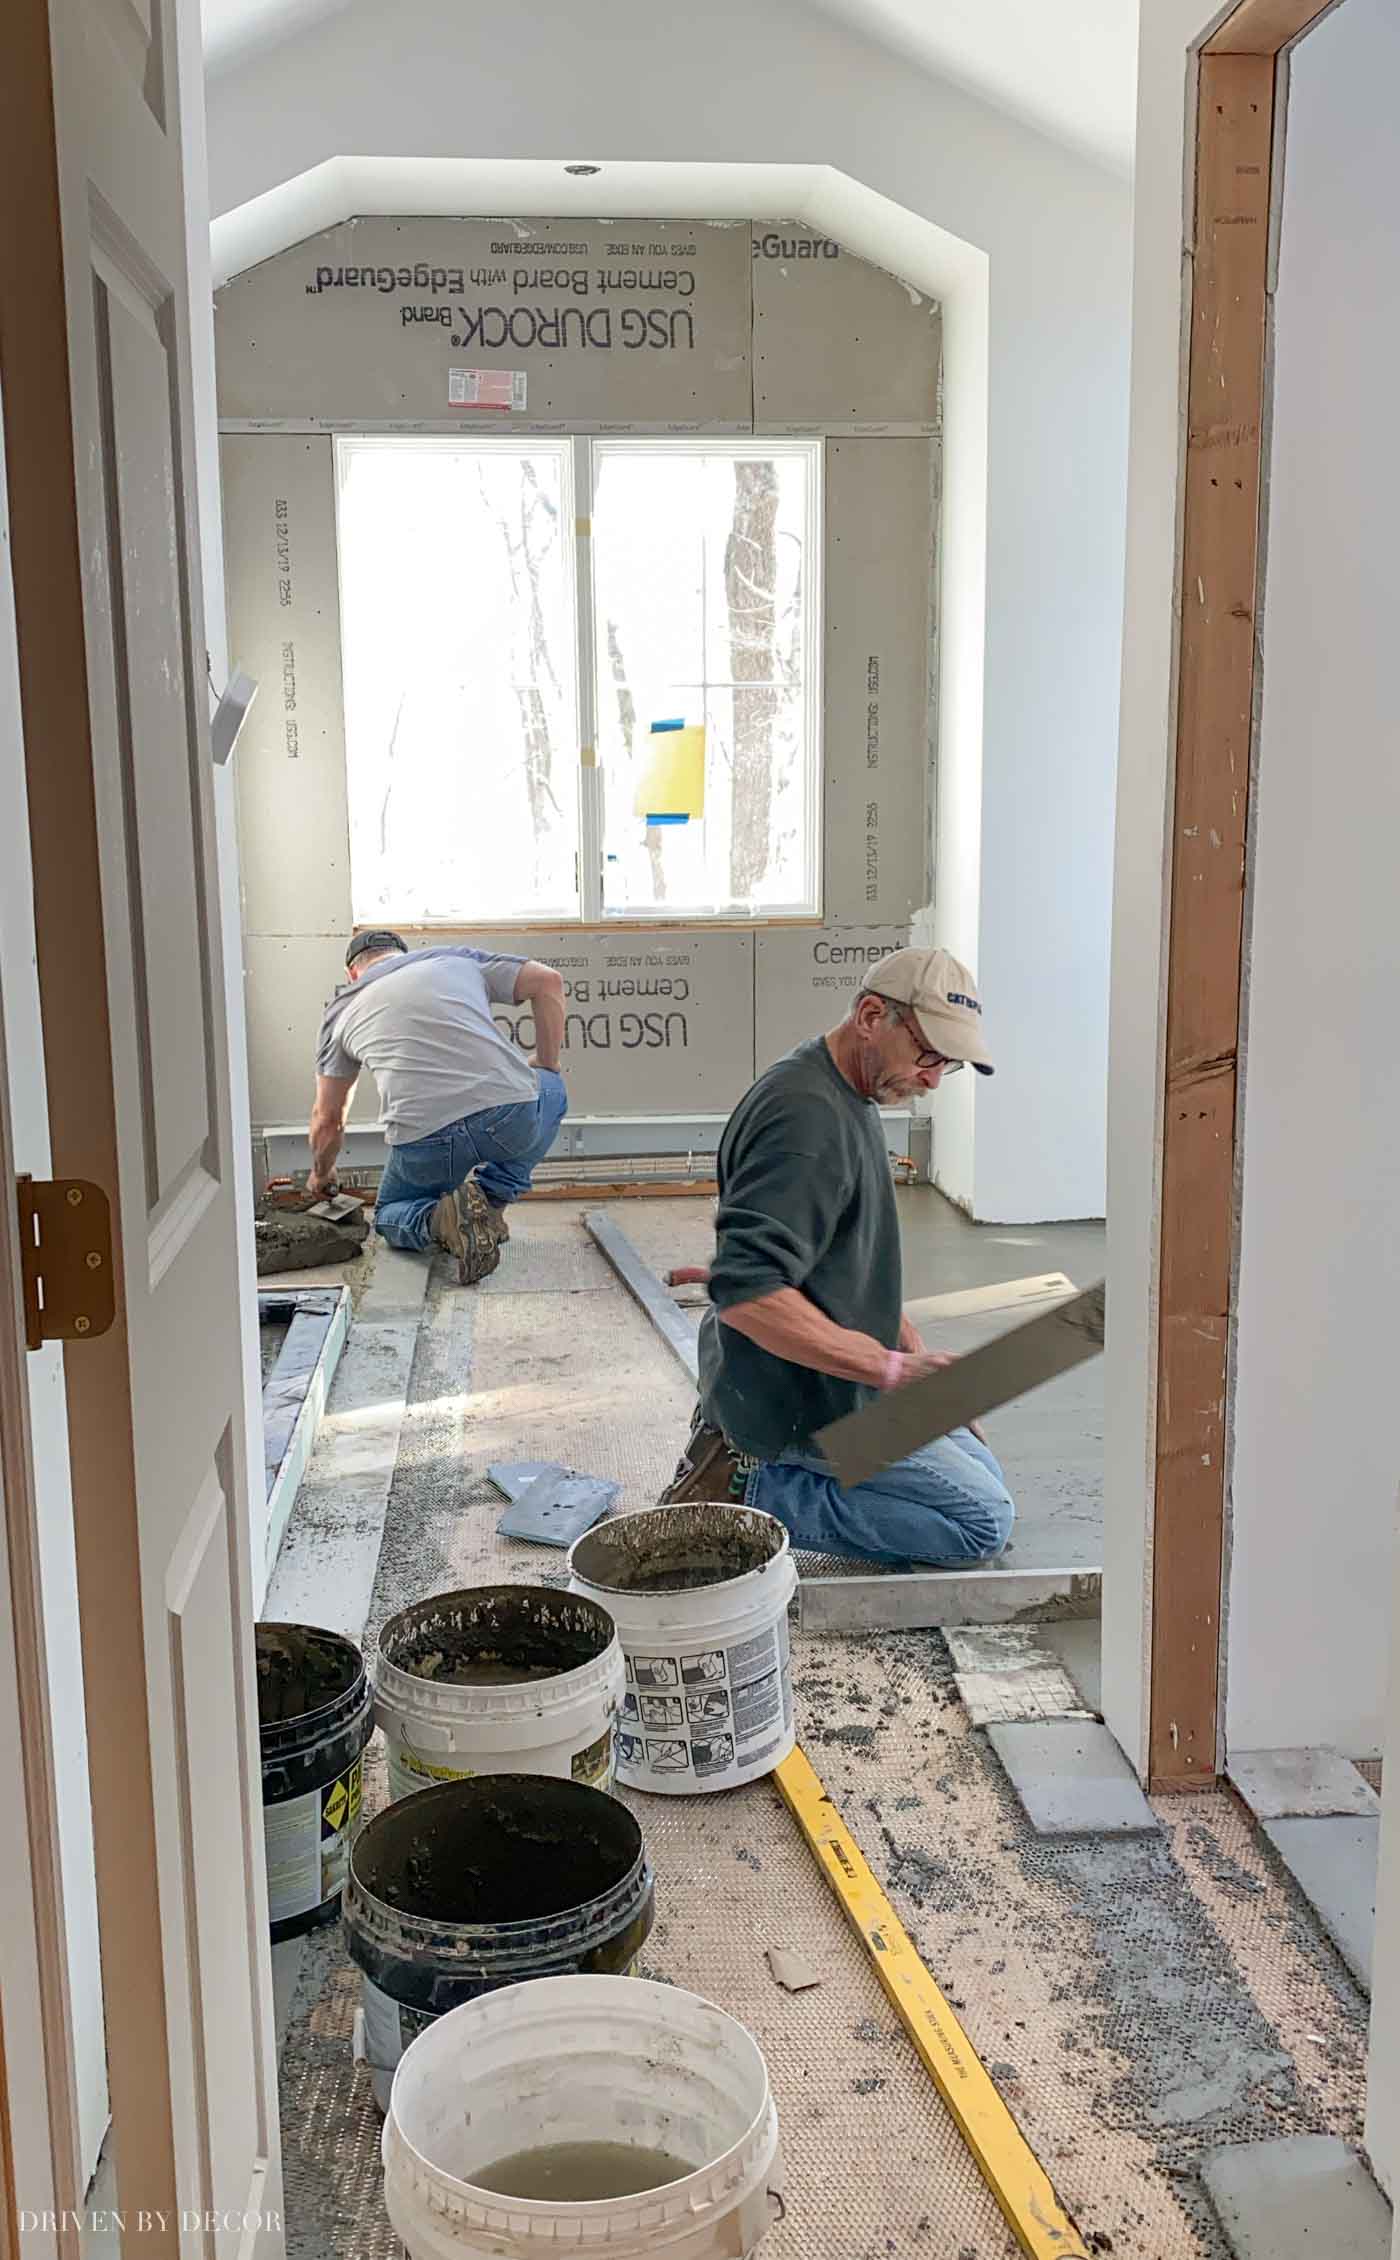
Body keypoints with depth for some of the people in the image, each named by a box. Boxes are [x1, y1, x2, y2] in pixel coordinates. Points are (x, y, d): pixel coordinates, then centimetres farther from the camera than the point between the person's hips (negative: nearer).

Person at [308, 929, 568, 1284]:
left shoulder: (343, 1008, 23)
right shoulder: (456, 958, 22)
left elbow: (326, 1119, 29)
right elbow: (547, 981, 14)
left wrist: (321, 1174, 49)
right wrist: (547, 1068, 25)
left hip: (424, 1142, 0)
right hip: (512, 1118, 0)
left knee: (391, 1216, 32)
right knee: (552, 1090, 35)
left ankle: (439, 1219, -4)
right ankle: (493, 1190, 12)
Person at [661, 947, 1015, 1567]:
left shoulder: (848, 1097, 9)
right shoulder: (805, 1117, -26)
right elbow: (746, 1293, -33)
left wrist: (913, 1349, 12)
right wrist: (891, 1368, -32)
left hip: (828, 1381, 10)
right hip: (799, 1404, -10)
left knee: (980, 1470, 18)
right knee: (984, 1520, -8)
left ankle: (743, 1451, 12)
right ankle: (745, 1488, -7)